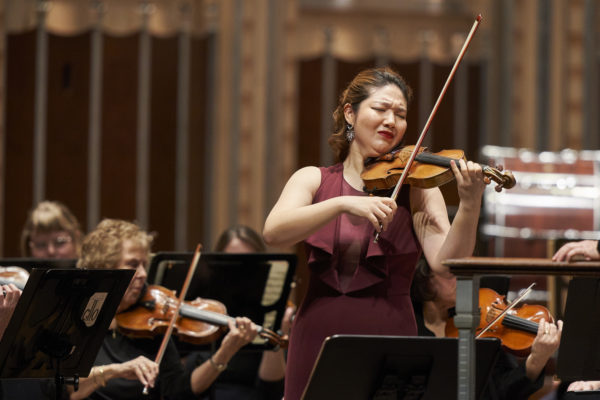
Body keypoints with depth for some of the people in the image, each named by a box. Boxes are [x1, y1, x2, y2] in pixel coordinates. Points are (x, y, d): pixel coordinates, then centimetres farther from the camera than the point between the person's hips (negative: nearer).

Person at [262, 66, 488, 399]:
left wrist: (470, 205, -29)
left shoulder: (417, 188, 3)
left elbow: (444, 261, -13)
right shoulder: (313, 180, 7)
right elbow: (273, 232, -13)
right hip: (317, 340, 1)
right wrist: (345, 203, -26)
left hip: (388, 346, -1)